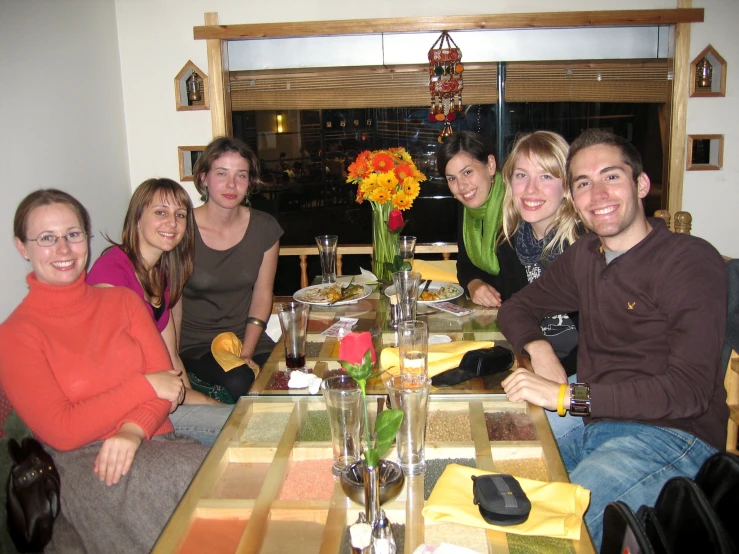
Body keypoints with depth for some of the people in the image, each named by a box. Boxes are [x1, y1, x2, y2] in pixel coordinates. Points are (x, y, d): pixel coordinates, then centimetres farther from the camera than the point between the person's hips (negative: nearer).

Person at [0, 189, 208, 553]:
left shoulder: (122, 300, 14)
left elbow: (165, 380, 5)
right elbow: (61, 432, -9)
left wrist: (134, 430, -16)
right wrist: (145, 386, -9)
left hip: (154, 441, 4)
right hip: (83, 464, -4)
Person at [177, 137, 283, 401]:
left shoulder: (265, 228, -1)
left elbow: (262, 295, 3)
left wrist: (245, 353, -6)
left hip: (247, 337, 3)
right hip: (194, 343, -3)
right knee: (241, 382, -29)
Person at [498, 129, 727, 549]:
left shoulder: (692, 261, -9)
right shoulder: (584, 257, 12)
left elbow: (689, 390, -19)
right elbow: (517, 308, 25)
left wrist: (567, 396, -23)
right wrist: (539, 350, 1)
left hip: (670, 436, -6)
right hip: (595, 426, 6)